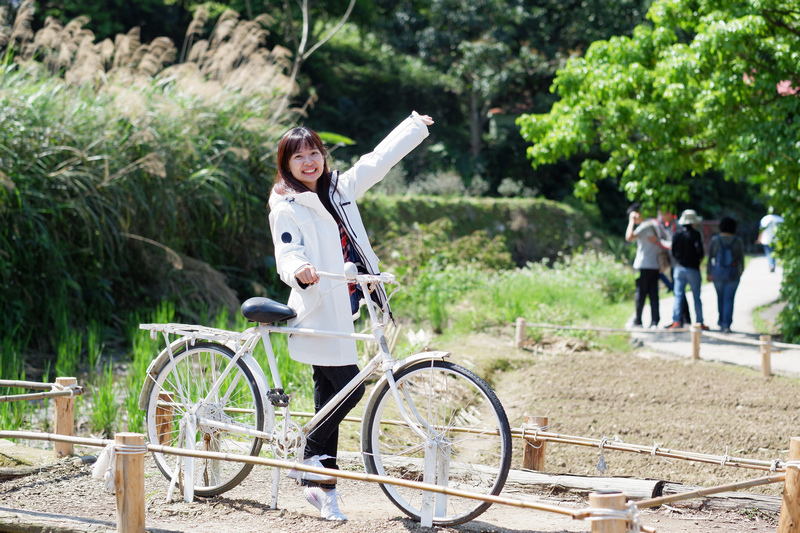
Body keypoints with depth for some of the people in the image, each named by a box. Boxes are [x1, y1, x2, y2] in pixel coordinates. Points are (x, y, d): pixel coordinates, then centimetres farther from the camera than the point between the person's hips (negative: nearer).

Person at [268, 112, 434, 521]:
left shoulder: (341, 190, 12)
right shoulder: (286, 208, -6)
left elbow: (378, 160, 21)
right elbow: (286, 253, -18)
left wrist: (416, 126, 30)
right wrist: (299, 270, -42)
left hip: (341, 310, 6)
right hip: (319, 311, -6)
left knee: (331, 394, 8)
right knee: (348, 387, -13)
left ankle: (321, 485, 13)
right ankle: (307, 460, 2)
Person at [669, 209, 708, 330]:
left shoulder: (677, 235, 3)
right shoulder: (695, 234, -9)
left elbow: (673, 252, 5)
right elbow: (699, 249, -17)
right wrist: (700, 258, 2)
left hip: (679, 268, 3)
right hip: (693, 269, -3)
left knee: (678, 295, 2)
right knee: (696, 297, 4)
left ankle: (676, 320, -9)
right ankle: (699, 322, 7)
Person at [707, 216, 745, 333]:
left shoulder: (715, 240, -7)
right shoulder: (738, 242, -6)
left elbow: (710, 258, -3)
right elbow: (741, 259, 0)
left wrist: (708, 273, 4)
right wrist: (740, 272, 15)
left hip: (717, 274, 1)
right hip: (733, 274, -1)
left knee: (720, 297, 19)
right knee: (729, 299, 3)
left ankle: (722, 321, 30)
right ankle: (726, 324, -4)